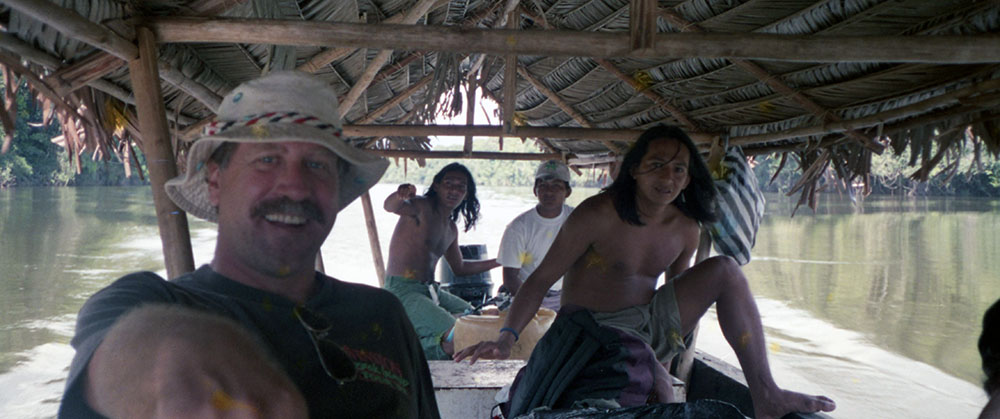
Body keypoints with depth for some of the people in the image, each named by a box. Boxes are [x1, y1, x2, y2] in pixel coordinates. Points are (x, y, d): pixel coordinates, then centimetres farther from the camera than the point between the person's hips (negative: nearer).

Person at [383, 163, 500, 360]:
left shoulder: (451, 229, 17)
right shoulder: (422, 207, -8)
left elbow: (459, 267, 31)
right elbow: (390, 206, -31)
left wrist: (499, 262, 29)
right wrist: (400, 195, -55)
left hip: (431, 290, 9)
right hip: (402, 290, -9)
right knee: (457, 337, -25)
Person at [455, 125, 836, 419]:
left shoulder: (685, 230, 1)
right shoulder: (598, 215, -16)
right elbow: (541, 278, -14)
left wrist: (668, 353, 14)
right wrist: (506, 337, -26)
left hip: (649, 324, 6)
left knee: (724, 270, -12)